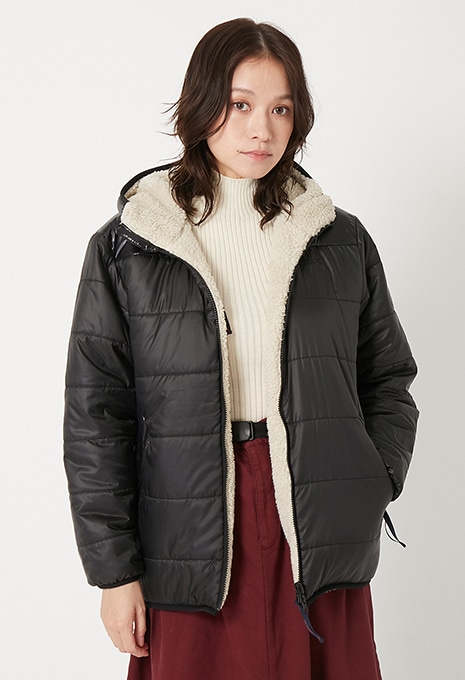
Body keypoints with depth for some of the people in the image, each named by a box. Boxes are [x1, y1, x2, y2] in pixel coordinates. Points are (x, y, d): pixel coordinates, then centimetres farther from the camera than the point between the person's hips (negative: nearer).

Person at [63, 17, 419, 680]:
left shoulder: (342, 242, 6)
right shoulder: (125, 249, -1)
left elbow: (388, 382, 13)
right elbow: (94, 416, -1)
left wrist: (367, 493, -2)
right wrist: (113, 570, -4)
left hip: (319, 546, 2)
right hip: (190, 550, -1)